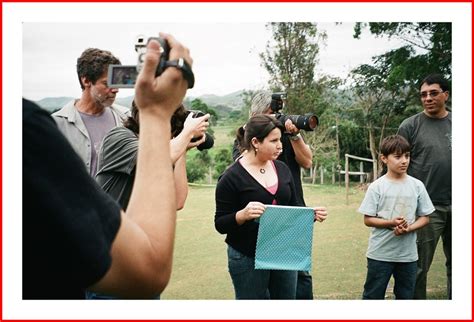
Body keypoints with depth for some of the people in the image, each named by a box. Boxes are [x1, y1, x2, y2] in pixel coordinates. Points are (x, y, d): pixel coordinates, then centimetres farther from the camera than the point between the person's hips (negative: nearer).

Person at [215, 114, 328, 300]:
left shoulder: (281, 168, 5)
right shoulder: (232, 177, -12)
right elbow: (221, 224, -11)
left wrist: (312, 213, -7)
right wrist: (242, 215, -30)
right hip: (248, 258, -5)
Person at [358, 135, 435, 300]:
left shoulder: (417, 186, 0)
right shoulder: (377, 187, -8)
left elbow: (425, 217, 5)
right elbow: (368, 220, -7)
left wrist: (409, 228, -14)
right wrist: (391, 223, -22)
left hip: (408, 253, 3)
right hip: (380, 253, -3)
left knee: (405, 295, 16)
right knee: (373, 295, 6)